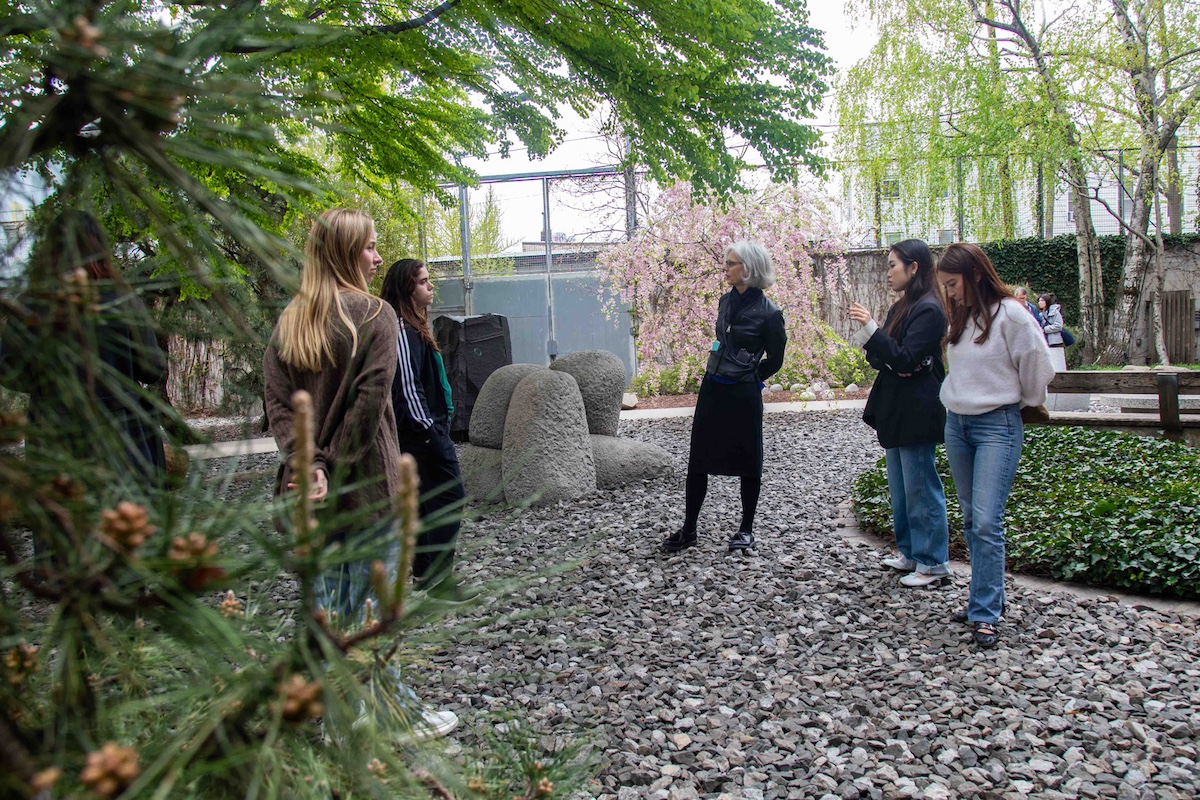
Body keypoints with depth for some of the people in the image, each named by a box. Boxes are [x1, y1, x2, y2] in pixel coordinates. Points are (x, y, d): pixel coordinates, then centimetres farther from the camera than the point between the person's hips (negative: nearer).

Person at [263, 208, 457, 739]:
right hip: (367, 484, -6)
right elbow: (369, 402, -18)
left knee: (326, 600, 14)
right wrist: (335, 472, -13)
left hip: (313, 484, 6)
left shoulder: (289, 321, 9)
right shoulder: (375, 315, -9)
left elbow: (276, 401, 0)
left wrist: (311, 465, -8)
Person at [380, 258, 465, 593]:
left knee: (428, 502, 14)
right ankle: (436, 577, -2)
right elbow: (408, 388, -22)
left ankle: (426, 574, 23)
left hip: (429, 430, 11)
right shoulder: (402, 331, -16)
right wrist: (431, 434, -20)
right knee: (449, 497, -7)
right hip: (422, 434, -11)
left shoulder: (413, 327, 16)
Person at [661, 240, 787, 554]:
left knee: (747, 461, 7)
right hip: (712, 389, 6)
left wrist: (748, 378, 6)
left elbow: (774, 360, -1)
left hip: (743, 395, -6)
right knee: (698, 460, 7)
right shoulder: (726, 301, 7)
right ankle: (688, 530, 15)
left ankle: (746, 529, 21)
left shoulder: (767, 313, -12)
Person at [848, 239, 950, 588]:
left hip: (917, 414, -10)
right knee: (901, 489, 16)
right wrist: (868, 341, -4)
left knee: (921, 488, -2)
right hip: (896, 411, 10)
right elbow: (885, 359, 15)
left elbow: (905, 360, -21)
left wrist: (871, 329, -24)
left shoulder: (928, 310, -15)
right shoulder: (901, 307, 14)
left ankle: (933, 563, 9)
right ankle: (911, 554, 28)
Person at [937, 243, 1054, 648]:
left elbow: (1037, 365, -6)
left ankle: (985, 613, -3)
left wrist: (1026, 401, 7)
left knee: (987, 522, -10)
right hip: (956, 422, 7)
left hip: (997, 425, -7)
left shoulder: (1010, 314, -11)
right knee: (971, 520, 11)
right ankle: (986, 597, 22)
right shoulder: (960, 316, 10)